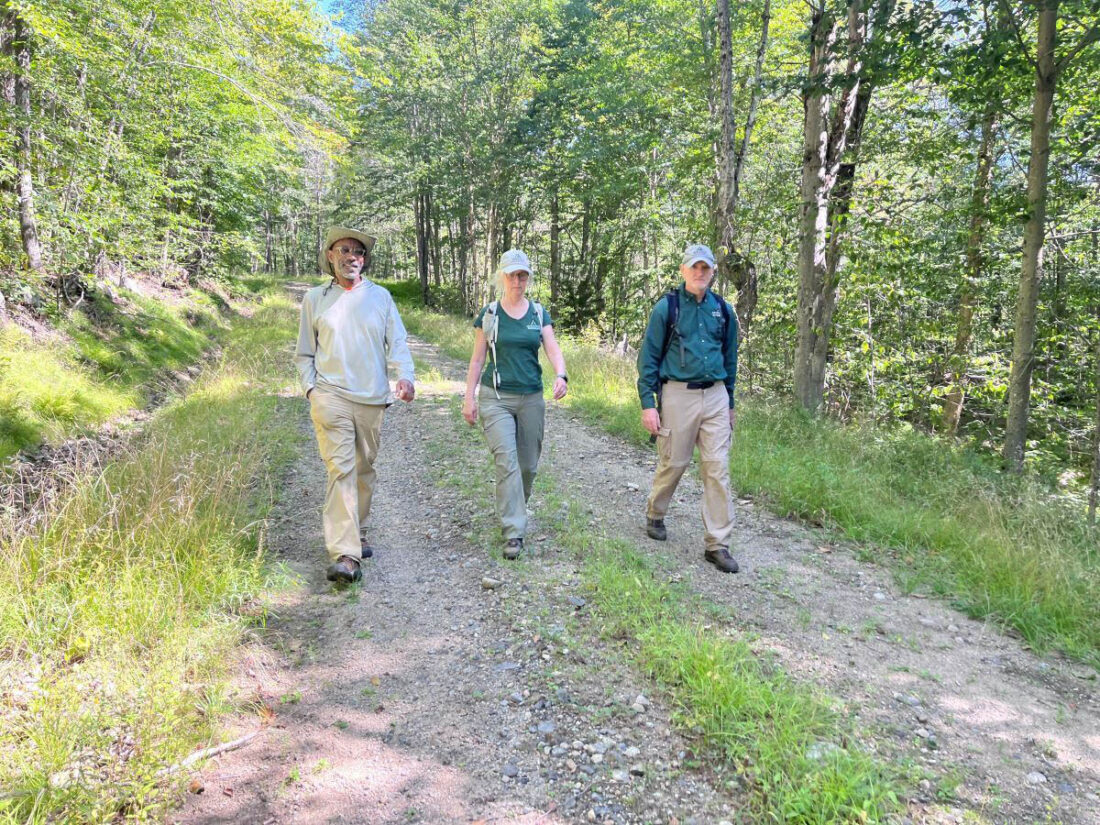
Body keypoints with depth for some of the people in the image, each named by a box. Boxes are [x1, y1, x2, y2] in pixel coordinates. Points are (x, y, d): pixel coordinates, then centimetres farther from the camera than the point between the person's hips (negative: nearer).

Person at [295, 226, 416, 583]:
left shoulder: (380, 296, 10)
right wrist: (311, 389, -2)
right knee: (340, 470, -13)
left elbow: (397, 342, 4)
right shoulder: (314, 299, 10)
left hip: (372, 400, 2)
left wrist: (406, 376, -14)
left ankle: (357, 535, 31)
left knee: (364, 470, 12)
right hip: (331, 397, -2)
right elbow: (304, 354, 13)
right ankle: (345, 556, -17)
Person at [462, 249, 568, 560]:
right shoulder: (489, 314, 3)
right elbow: (477, 358, 5)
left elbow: (553, 349, -4)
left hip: (531, 397, 3)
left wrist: (561, 375, -25)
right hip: (495, 397, -2)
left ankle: (512, 512, 35)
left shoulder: (539, 313, 7)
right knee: (506, 461, -13)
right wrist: (469, 397, 0)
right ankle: (514, 532, -10)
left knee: (528, 464, 9)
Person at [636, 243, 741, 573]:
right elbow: (648, 357, -2)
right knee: (673, 463, 6)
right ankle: (655, 515, 34)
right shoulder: (667, 307, -2)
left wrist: (730, 403, 19)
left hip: (715, 396, 3)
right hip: (678, 395, -3)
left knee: (717, 469, 0)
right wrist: (648, 403, -9)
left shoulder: (724, 310, 10)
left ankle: (717, 544, 6)